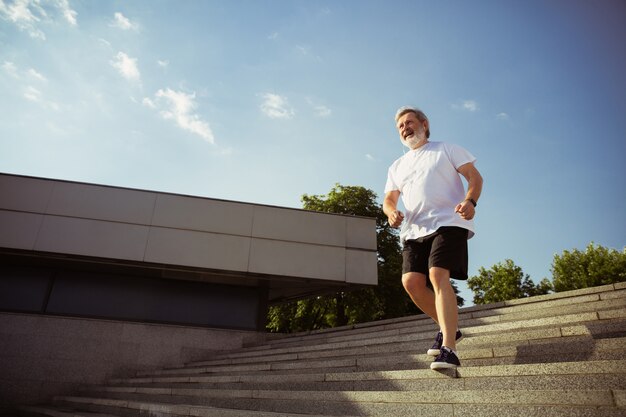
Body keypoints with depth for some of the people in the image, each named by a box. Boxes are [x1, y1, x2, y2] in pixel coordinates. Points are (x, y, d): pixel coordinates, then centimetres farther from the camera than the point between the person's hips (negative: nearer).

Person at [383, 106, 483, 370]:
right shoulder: (397, 167, 25)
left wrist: (470, 201, -16)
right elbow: (389, 199, 18)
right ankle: (448, 328, 13)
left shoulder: (446, 149, 14)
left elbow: (474, 176, 6)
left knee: (438, 276, -23)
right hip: (414, 230, 5)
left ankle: (449, 349, -22)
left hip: (448, 222, -5)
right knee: (411, 281, -10)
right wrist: (391, 212, -8)